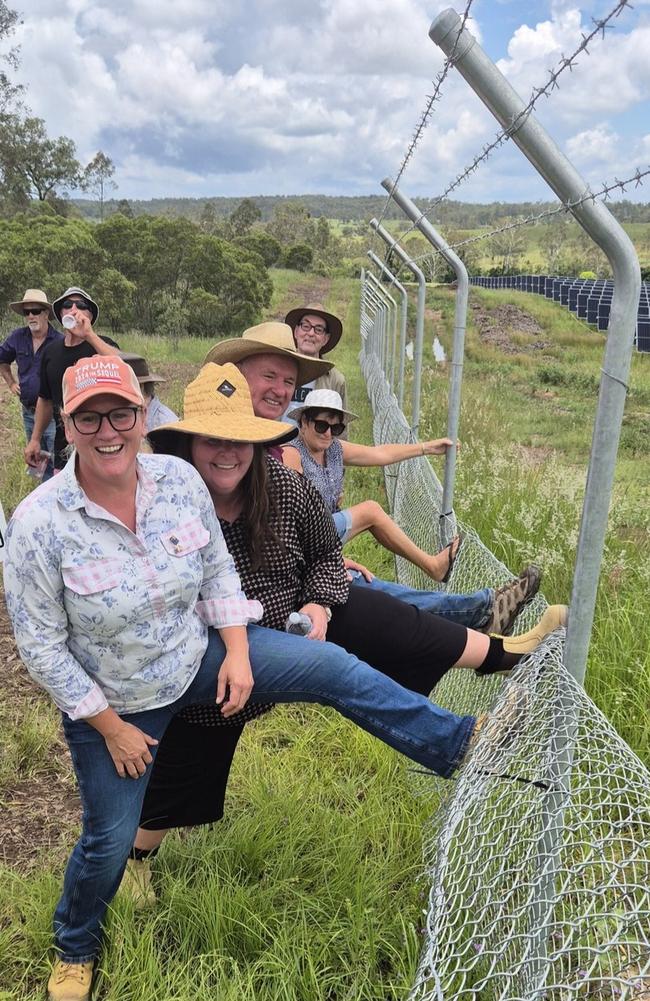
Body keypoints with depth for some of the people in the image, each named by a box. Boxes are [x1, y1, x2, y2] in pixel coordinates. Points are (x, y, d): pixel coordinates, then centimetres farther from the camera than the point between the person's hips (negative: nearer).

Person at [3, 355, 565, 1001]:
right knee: (109, 841, 12)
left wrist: (237, 651, -7)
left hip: (199, 652, 3)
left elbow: (217, 571, -1)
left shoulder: (178, 479, -16)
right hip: (114, 700, -2)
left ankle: (457, 741, 14)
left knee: (335, 669, -5)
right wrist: (110, 726, -13)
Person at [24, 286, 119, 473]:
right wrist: (35, 439, 16)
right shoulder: (51, 351, 8)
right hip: (63, 447, 5)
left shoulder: (101, 345, -7)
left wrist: (89, 336, -34)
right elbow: (45, 399, 17)